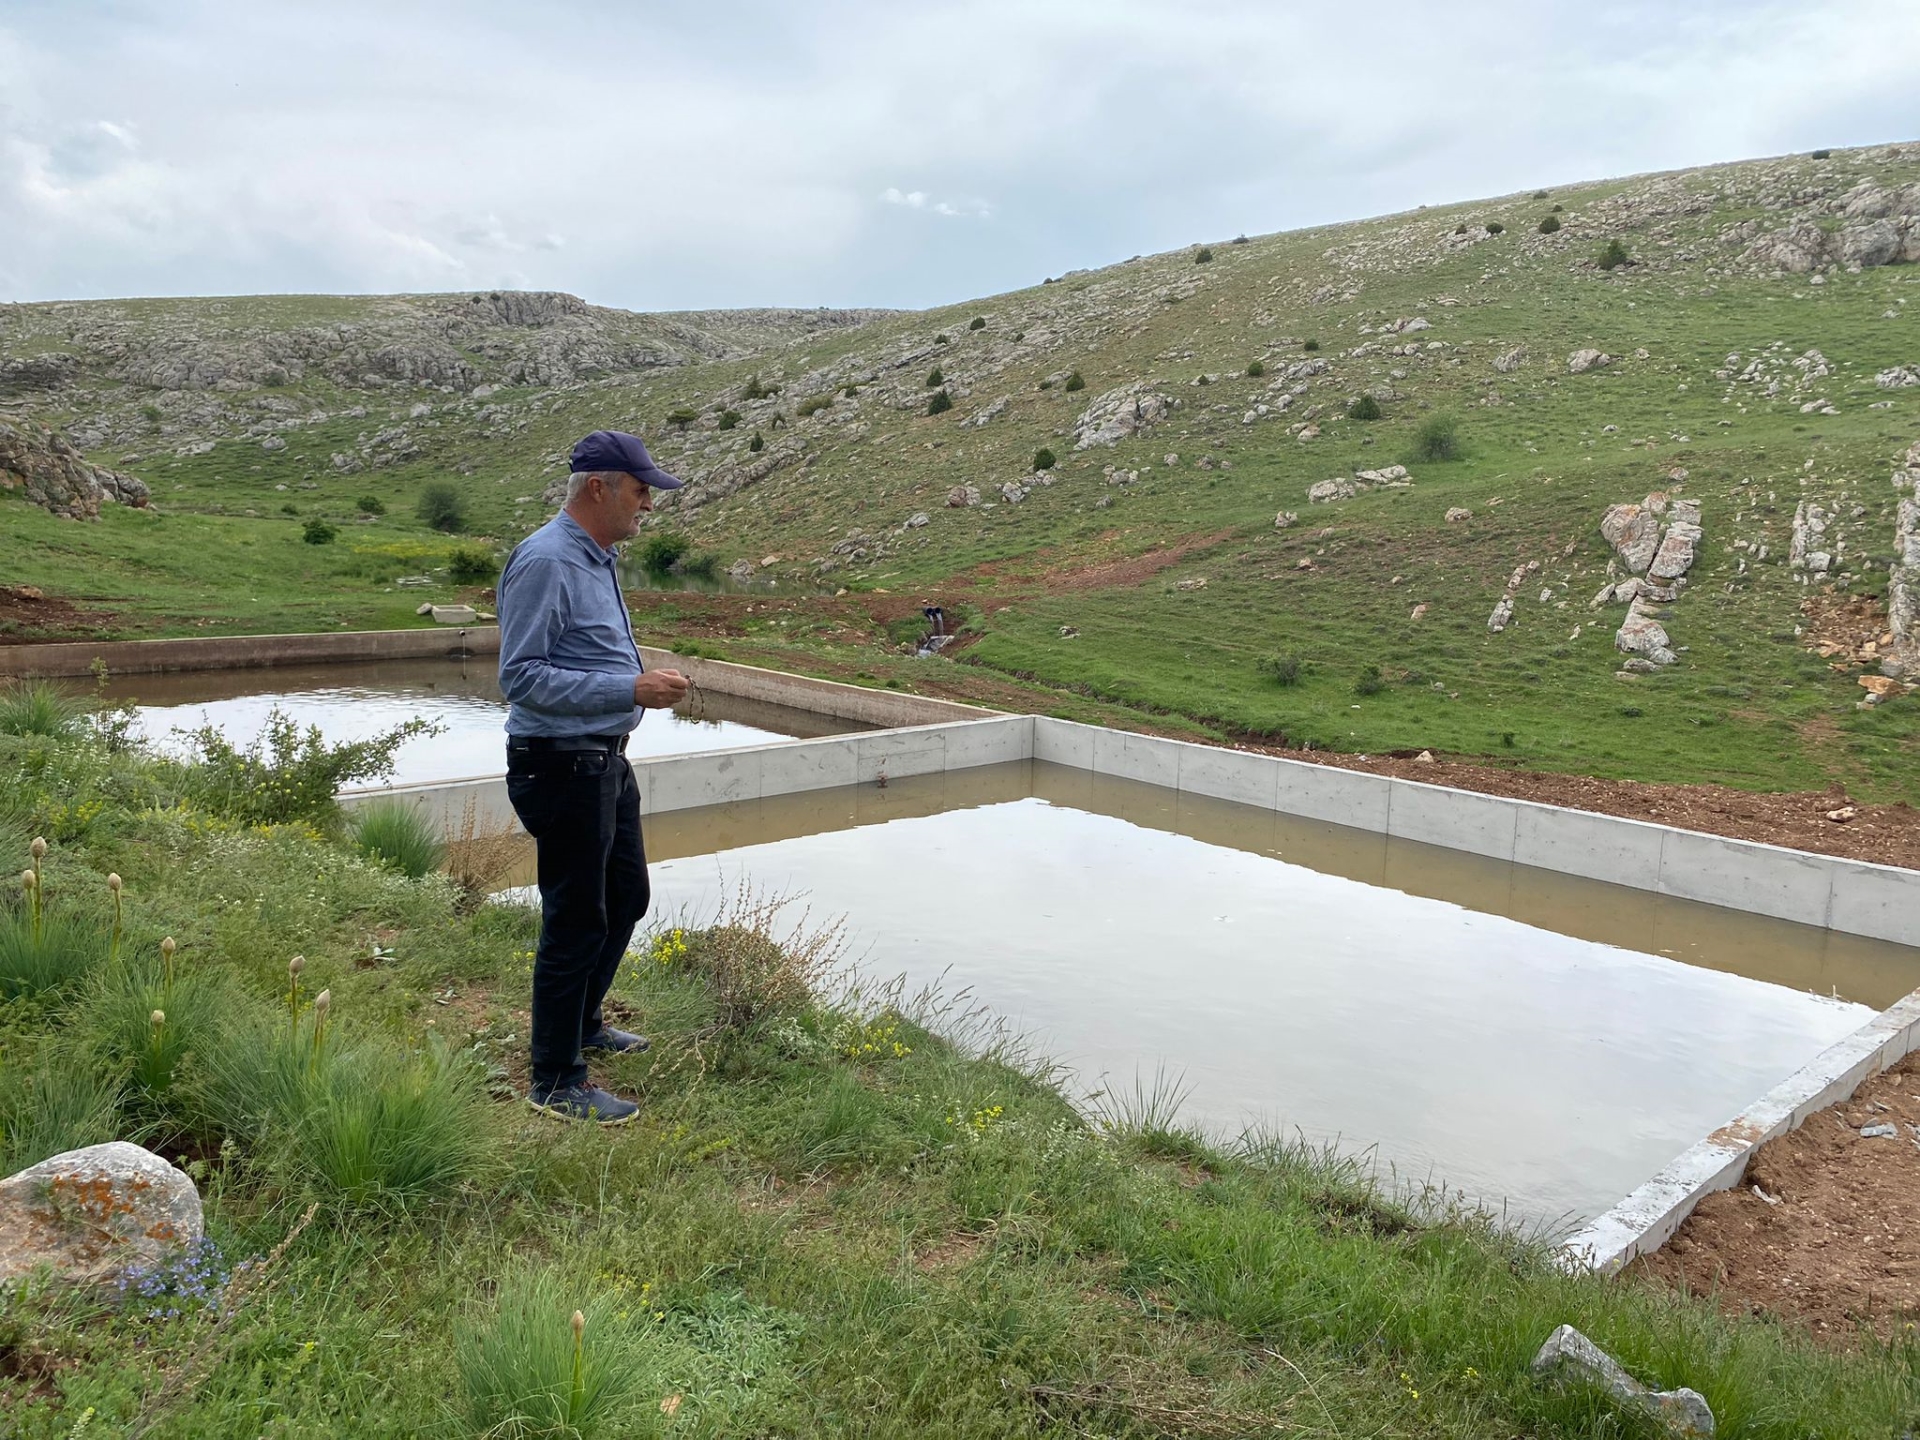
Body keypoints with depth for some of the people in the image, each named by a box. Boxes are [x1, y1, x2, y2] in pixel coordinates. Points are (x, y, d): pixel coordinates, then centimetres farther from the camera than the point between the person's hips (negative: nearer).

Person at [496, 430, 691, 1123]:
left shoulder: (596, 558, 13)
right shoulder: (545, 561, -19)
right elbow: (522, 677, -24)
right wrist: (630, 689, -27)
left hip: (605, 761, 10)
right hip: (562, 769, -10)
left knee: (625, 897, 21)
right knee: (577, 921, -2)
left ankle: (583, 1025, 41)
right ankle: (556, 1083, 12)